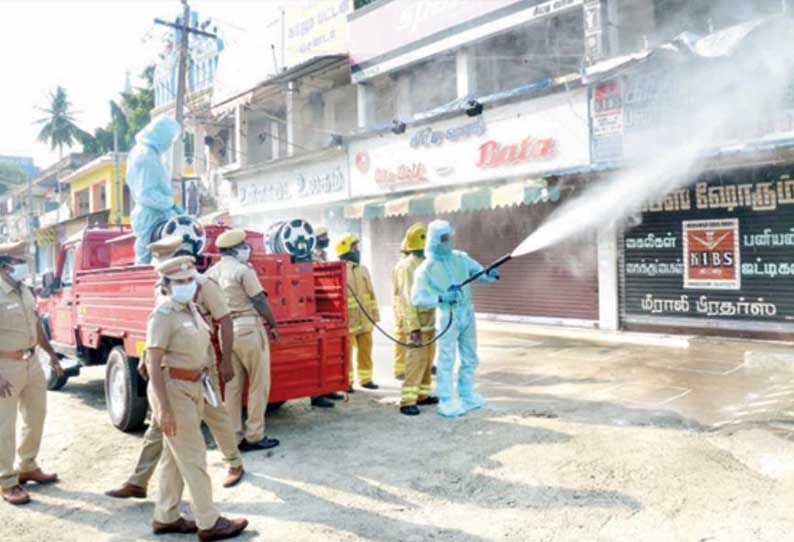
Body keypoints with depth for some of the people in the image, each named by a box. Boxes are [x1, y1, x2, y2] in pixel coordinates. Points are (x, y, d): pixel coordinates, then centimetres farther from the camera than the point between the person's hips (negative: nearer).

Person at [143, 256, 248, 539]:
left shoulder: (192, 309, 9)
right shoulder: (163, 315, -16)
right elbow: (153, 363, -20)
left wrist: (201, 389, 20)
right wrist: (163, 408, -24)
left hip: (192, 388, 9)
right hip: (173, 390, -9)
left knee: (174, 456, 15)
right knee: (193, 456, -1)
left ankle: (165, 518, 27)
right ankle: (209, 523, 9)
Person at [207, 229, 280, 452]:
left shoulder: (211, 272, 10)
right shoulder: (242, 269, -11)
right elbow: (260, 301, -11)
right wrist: (273, 325, -1)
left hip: (226, 331, 7)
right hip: (248, 328, -7)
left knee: (233, 385, 11)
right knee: (259, 383, 2)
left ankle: (235, 437, 16)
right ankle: (255, 436, 6)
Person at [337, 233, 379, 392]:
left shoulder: (362, 269, 14)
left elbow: (370, 292, 18)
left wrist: (375, 312, 14)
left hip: (365, 319, 6)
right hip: (347, 320, -6)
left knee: (365, 351, 12)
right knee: (346, 352, 2)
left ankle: (365, 379, 24)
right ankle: (347, 382, 11)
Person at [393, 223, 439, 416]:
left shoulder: (424, 263, 15)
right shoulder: (406, 266, -14)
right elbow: (407, 298, -19)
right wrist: (413, 326, -23)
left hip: (430, 320, 9)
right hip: (417, 321, -9)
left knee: (427, 360, 13)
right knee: (416, 361, -9)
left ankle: (422, 394, 23)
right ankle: (407, 401, -6)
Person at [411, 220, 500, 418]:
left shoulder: (461, 258, 5)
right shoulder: (426, 268, -9)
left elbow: (478, 272, 7)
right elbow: (417, 297, -13)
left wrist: (490, 274, -16)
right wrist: (441, 297, -25)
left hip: (467, 315, 6)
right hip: (447, 317, -6)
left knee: (470, 358, 16)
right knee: (446, 361, -3)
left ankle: (467, 396, 32)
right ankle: (446, 402, 8)